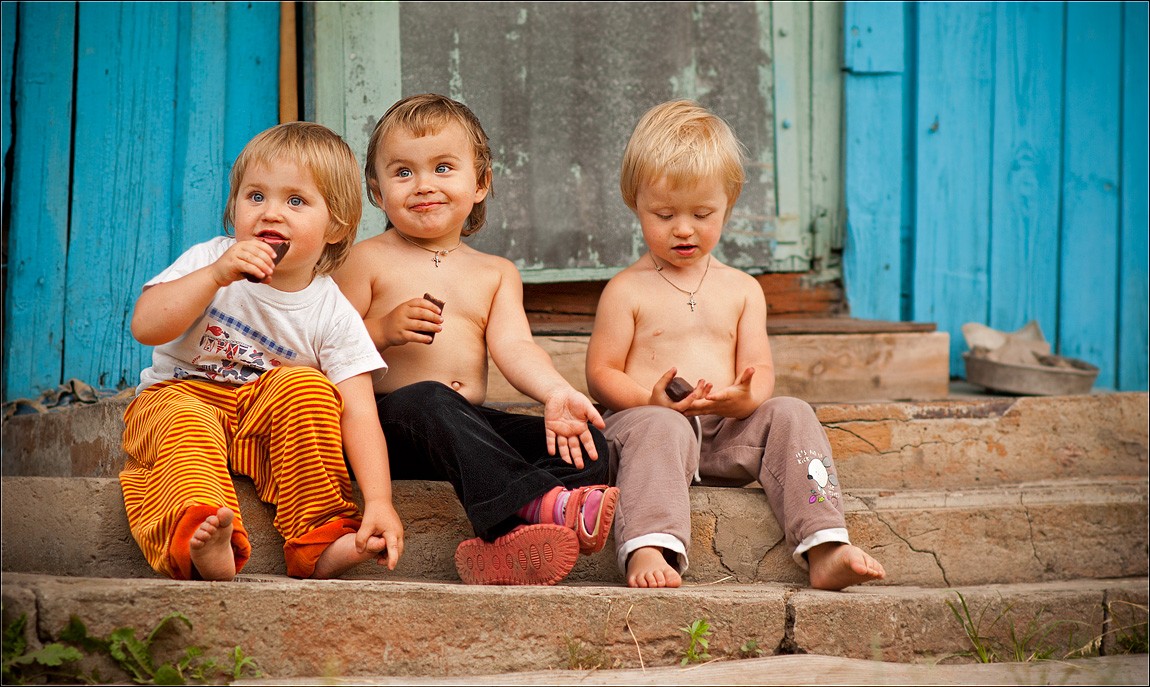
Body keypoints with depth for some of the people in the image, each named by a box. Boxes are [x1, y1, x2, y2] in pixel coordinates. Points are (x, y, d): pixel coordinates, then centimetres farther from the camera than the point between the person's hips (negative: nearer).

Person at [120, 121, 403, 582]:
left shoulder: (332, 314, -8)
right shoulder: (208, 261, -7)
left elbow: (358, 411, -17)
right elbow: (145, 327, -21)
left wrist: (378, 500, -31)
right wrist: (216, 275, -32)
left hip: (264, 428, 1)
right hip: (179, 396, -1)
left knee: (306, 386, -26)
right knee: (187, 421, -33)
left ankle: (319, 538, -25)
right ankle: (202, 544, -56)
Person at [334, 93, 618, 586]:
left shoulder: (496, 274, 18)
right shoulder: (367, 260, 7)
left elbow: (513, 346, 0)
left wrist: (557, 392, -20)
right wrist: (383, 330, -16)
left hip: (472, 424, 5)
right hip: (390, 417, -4)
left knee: (589, 441, -17)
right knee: (431, 400, -38)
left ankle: (504, 546, -43)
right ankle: (539, 504, -53)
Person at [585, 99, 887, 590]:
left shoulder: (742, 290, 16)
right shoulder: (626, 291, 5)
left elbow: (760, 370, 10)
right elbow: (600, 375, 0)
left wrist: (745, 398, -16)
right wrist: (653, 400, -20)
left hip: (729, 434, 4)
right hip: (652, 422, -4)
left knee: (789, 415, -20)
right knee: (659, 428, -36)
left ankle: (824, 550, -31)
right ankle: (648, 550, -58)